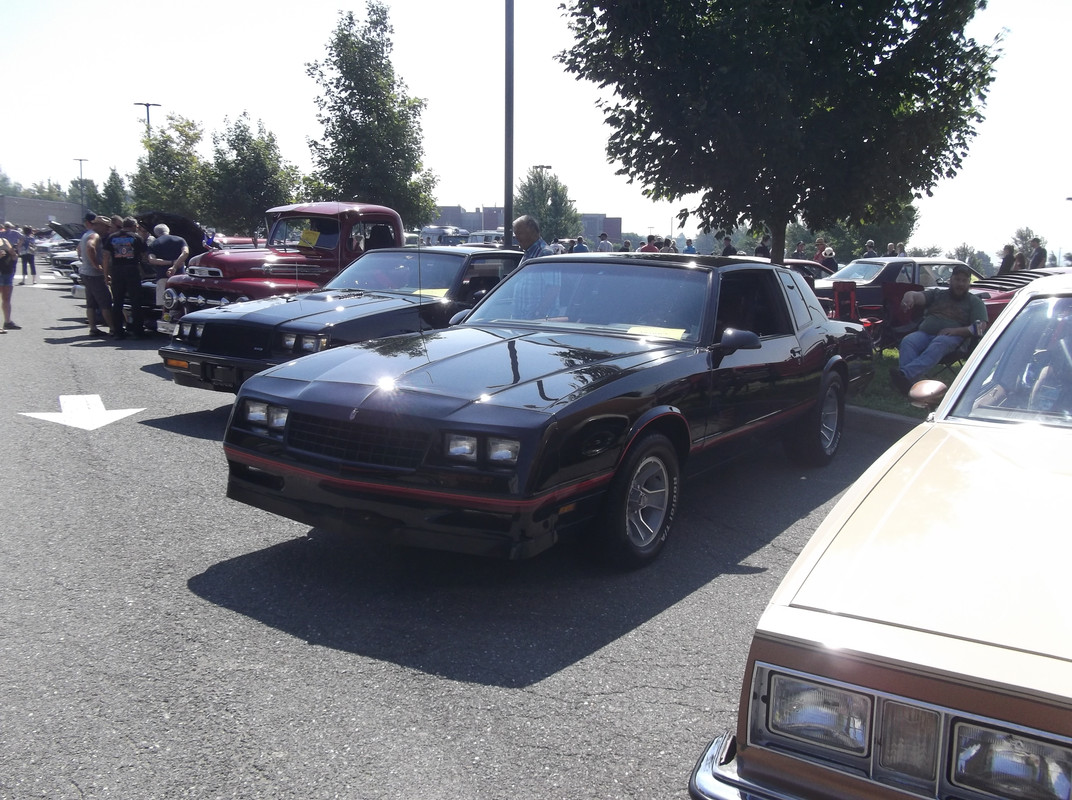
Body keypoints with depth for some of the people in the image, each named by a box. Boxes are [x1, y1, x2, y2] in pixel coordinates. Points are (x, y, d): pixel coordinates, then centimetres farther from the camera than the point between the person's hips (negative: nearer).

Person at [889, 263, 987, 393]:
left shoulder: (974, 302, 19)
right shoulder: (937, 294, 27)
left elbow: (981, 326, 4)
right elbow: (918, 296, 7)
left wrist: (956, 331, -14)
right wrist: (909, 297, -21)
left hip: (952, 337, -3)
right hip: (925, 333, 3)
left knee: (938, 344, -39)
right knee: (907, 341, -32)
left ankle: (906, 374, -62)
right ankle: (906, 382, -56)